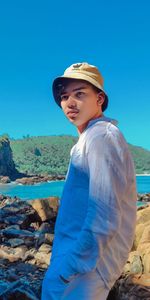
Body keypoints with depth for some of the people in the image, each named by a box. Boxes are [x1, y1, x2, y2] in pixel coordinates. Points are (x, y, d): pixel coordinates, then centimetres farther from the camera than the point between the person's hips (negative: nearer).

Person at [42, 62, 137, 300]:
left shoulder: (102, 136, -18)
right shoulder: (90, 138, 13)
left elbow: (105, 217, -26)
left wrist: (67, 268, -21)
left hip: (87, 265, -9)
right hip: (79, 253, 9)